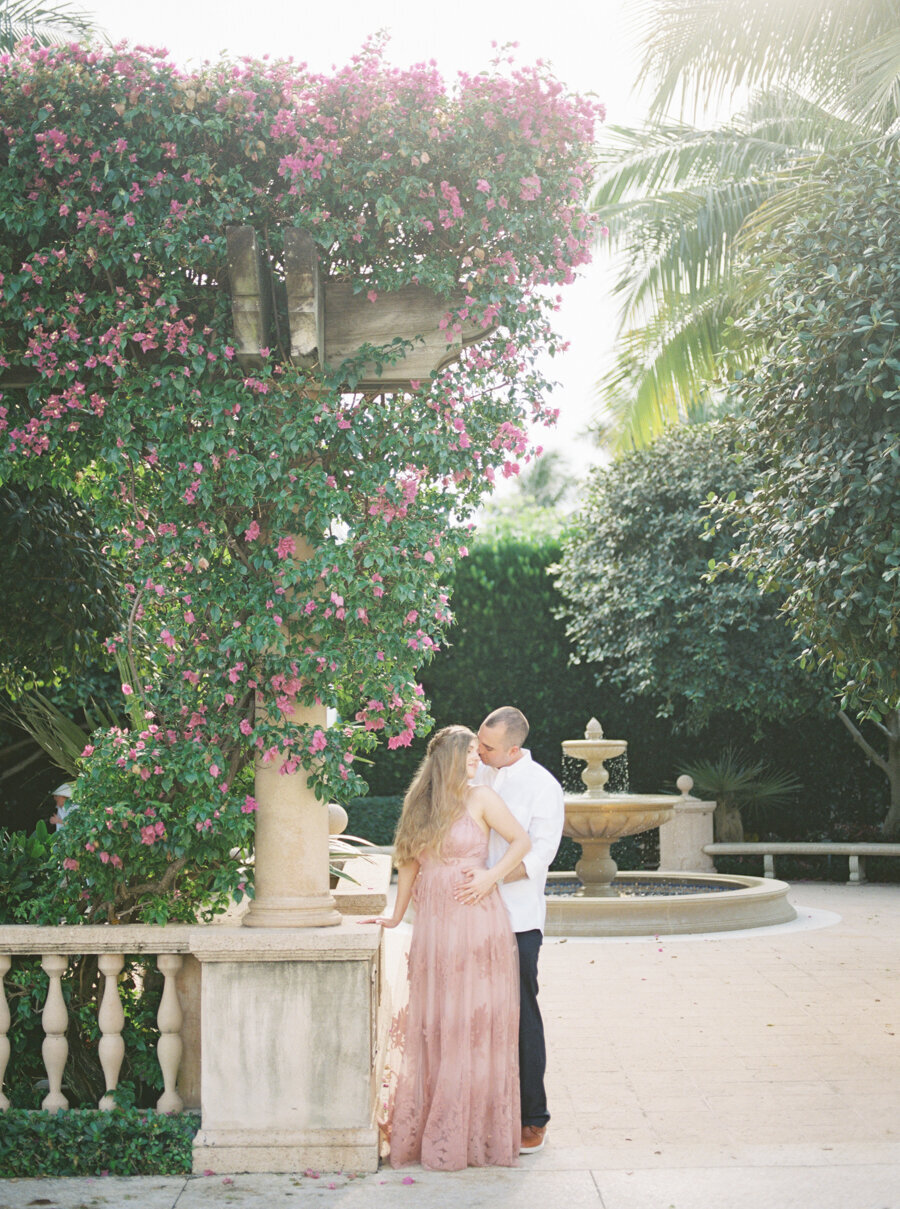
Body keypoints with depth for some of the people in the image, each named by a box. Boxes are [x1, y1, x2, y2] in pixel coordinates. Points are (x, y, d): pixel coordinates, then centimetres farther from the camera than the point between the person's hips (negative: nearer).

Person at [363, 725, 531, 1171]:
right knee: (431, 1027, 6)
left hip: (476, 922, -4)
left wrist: (491, 877, -9)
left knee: (474, 1026, -1)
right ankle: (428, 1131, 13)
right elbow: (409, 863, 18)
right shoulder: (420, 806, 11)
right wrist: (396, 916, 18)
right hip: (433, 927, 4)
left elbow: (521, 840, 3)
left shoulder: (482, 799, 1)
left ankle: (474, 1134, 6)